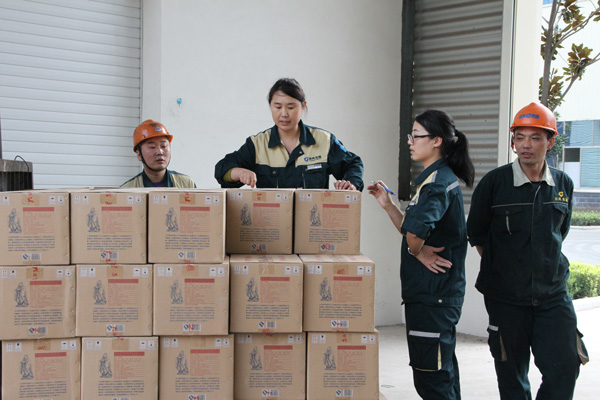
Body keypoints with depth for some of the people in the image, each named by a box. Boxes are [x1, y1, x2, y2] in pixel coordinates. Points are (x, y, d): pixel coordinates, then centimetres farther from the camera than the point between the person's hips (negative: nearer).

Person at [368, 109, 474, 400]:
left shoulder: (438, 182, -18)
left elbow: (415, 231, -36)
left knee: (431, 374, -3)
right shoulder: (438, 178, 15)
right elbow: (414, 231, 19)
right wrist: (388, 204, 10)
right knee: (441, 370, 19)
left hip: (433, 295, -10)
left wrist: (417, 251, -16)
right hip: (433, 291, 10)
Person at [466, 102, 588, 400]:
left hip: (553, 295, 2)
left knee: (564, 368, -3)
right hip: (506, 297, -2)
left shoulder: (563, 184, 4)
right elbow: (476, 234, 4)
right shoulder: (494, 182, -7)